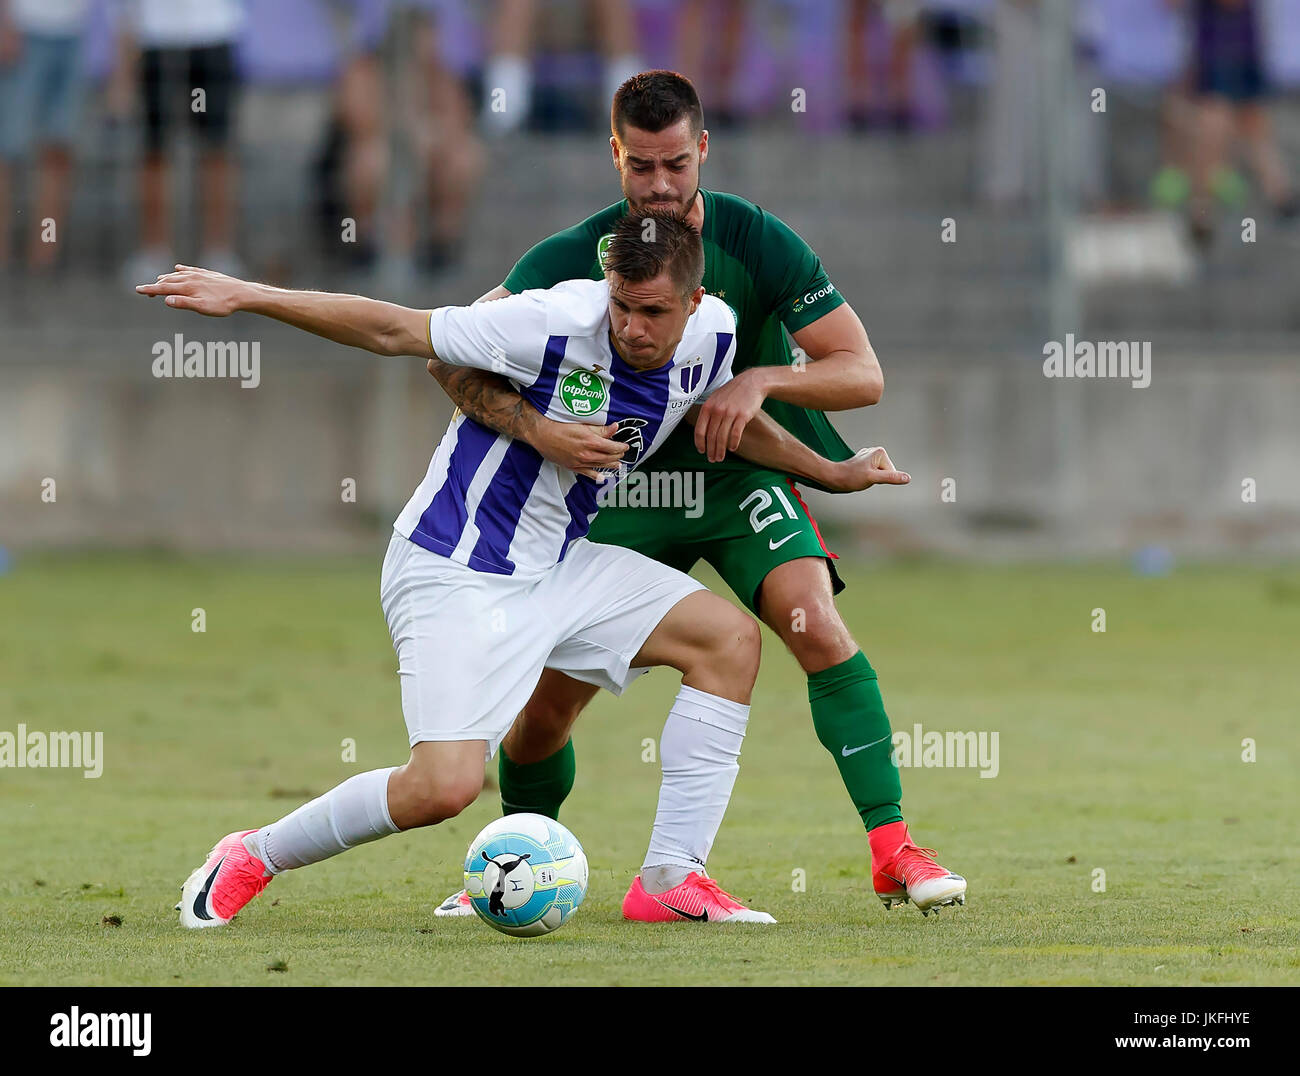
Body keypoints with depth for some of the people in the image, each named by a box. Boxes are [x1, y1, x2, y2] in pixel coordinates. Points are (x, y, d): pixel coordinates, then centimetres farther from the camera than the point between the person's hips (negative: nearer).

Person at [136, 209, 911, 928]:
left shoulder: (712, 337, -4)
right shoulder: (555, 325, -25)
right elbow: (392, 330, -19)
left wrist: (831, 473, 22)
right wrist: (247, 298, -21)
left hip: (558, 565, 8)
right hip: (454, 573, -8)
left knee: (731, 638, -3)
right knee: (446, 785, -21)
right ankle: (253, 857, 2)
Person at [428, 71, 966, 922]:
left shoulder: (756, 244, -15)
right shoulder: (574, 258, -14)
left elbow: (863, 373, -15)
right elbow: (453, 354, -17)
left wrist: (759, 380, -32)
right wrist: (537, 429, -34)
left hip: (740, 475, -1)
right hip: (626, 482, 1)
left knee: (815, 624, -26)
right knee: (549, 700, -2)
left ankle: (893, 848, -23)